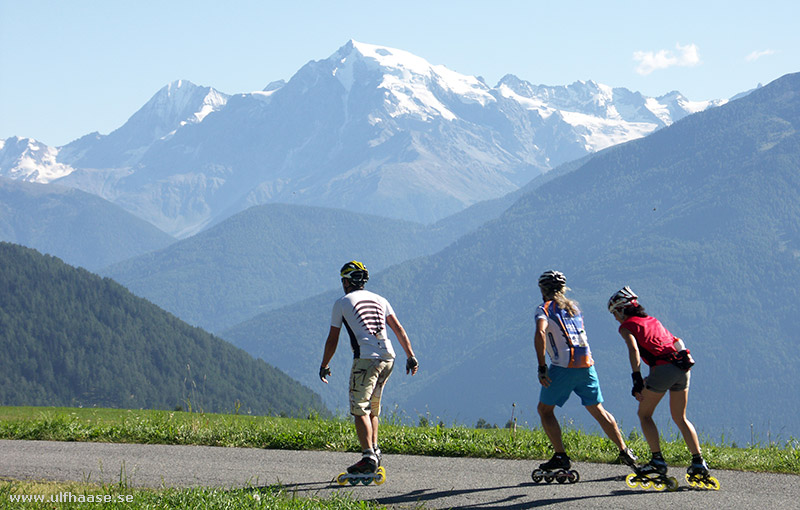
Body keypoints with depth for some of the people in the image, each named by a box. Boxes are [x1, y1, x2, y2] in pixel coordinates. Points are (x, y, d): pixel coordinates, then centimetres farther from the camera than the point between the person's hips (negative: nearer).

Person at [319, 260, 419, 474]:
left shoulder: (342, 303, 7)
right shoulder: (379, 299, 21)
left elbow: (332, 340, 10)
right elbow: (398, 329, 13)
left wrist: (324, 366, 20)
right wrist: (411, 356, 13)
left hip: (366, 358, -6)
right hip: (388, 357, 6)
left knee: (359, 410, -6)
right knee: (372, 408, 21)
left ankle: (368, 457, -18)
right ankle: (374, 451, 19)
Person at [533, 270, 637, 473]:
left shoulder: (545, 308, -1)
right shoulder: (574, 307, 20)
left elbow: (540, 333, -19)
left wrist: (542, 367, -18)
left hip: (564, 366, -6)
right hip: (587, 365, 6)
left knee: (545, 409, 7)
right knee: (598, 410, 16)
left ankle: (560, 456, -2)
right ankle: (624, 451, 15)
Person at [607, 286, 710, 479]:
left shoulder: (627, 326, 6)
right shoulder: (653, 321, 28)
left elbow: (634, 350, -11)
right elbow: (676, 340, 25)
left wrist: (637, 379, -17)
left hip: (663, 369, -6)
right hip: (683, 369, 7)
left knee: (644, 414, 12)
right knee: (680, 418, 18)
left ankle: (657, 460, 4)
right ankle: (699, 461, 9)